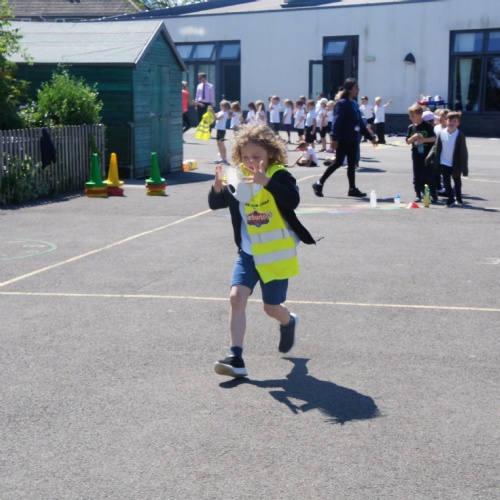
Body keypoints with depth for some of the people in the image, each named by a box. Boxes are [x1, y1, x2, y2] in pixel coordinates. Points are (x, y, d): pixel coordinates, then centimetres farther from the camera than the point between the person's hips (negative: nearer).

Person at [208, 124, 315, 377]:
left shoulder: (279, 176, -13)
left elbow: (293, 200, -32)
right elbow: (215, 204, -6)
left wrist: (266, 181, -45)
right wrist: (217, 187, -28)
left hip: (276, 254, -3)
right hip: (248, 253, 4)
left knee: (271, 307, 7)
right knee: (237, 297, -15)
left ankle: (288, 323, 44)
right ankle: (236, 357, -13)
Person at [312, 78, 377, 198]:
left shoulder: (354, 103, 15)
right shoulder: (342, 103, -11)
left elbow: (360, 122, 20)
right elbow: (336, 121, -19)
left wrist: (370, 137, 20)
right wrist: (335, 138, -29)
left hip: (353, 139, 8)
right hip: (343, 139, -8)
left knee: (352, 164, 8)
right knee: (338, 162, -6)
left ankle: (352, 189, 12)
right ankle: (319, 184, 3)